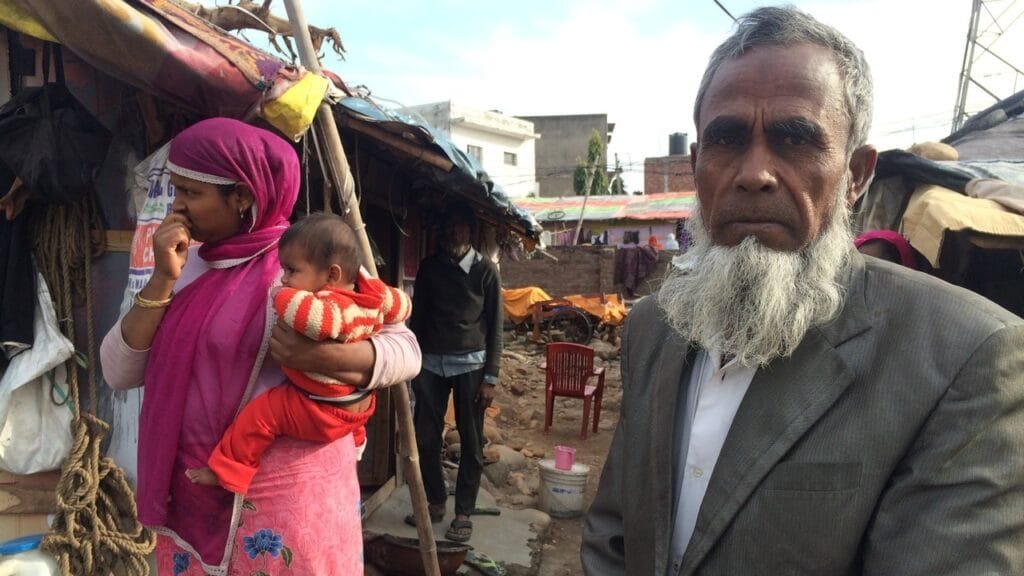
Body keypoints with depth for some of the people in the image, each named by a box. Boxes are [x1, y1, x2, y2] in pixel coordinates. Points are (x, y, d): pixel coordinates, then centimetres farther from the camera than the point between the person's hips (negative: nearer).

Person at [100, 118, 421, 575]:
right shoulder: (187, 268, 5)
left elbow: (405, 350, -14)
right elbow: (119, 373, 1)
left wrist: (324, 357, -30)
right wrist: (163, 280, -10)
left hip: (283, 493, -5)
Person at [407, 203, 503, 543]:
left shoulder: (485, 270, -2)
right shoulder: (429, 267, 6)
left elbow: (495, 326, -2)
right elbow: (417, 316, 10)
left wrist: (490, 377, -6)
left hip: (470, 364, -3)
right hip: (432, 362, 3)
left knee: (471, 442, 4)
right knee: (425, 437, 7)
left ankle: (464, 512, 18)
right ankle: (435, 502, 27)